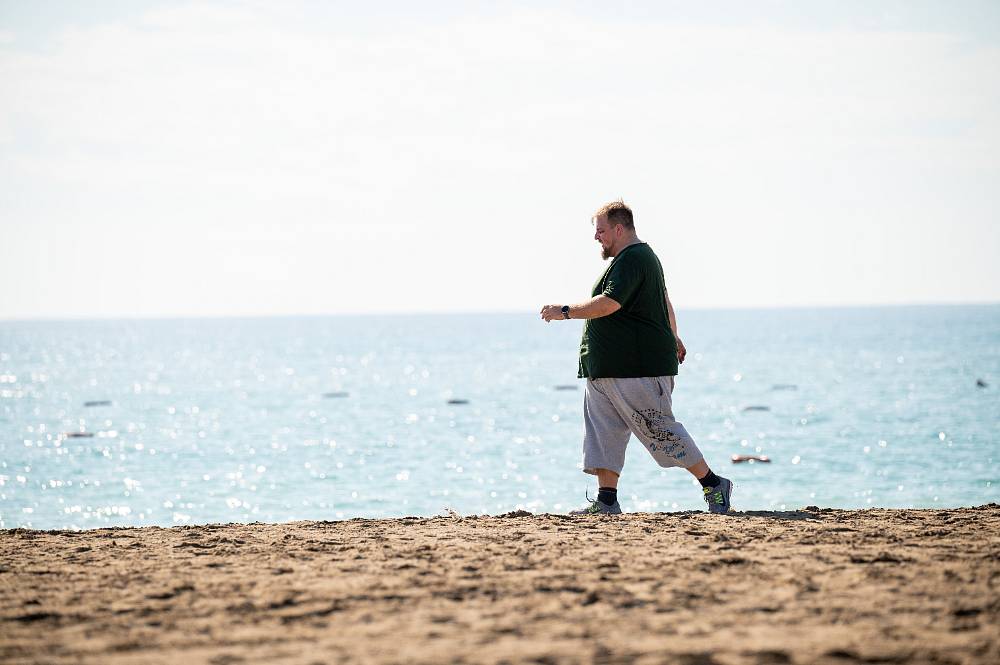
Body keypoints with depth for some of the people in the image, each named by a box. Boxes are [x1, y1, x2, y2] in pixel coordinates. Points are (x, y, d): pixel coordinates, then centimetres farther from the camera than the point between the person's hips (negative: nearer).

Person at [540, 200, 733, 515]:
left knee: (659, 430, -6)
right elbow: (665, 302, 32)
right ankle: (606, 501, 6)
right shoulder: (644, 256, 19)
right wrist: (672, 338, 44)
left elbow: (609, 303, -29)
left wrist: (565, 311, -22)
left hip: (637, 368, -11)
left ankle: (713, 485, 3)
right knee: (604, 431, 7)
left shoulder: (631, 261, -16)